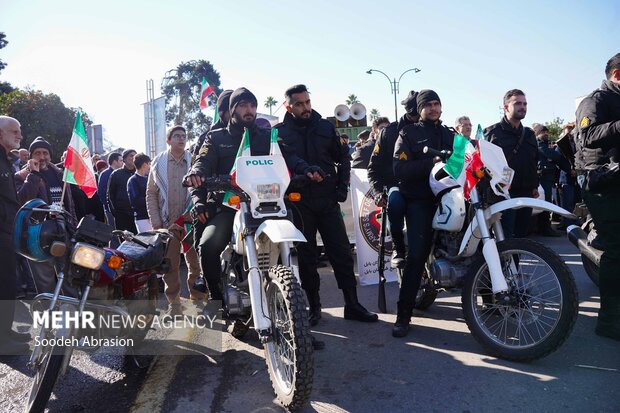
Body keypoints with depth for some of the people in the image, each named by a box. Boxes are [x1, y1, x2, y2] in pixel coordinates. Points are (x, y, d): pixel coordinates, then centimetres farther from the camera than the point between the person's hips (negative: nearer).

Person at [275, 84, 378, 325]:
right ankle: (314, 306, 17)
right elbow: (288, 156, -17)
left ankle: (352, 305, 11)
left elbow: (343, 157, 16)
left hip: (327, 199, 2)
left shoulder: (325, 127, 12)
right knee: (306, 256, 6)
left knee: (342, 253, 2)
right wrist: (306, 169, -36)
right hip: (299, 200, -2)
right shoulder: (280, 132, 4)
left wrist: (342, 185, 3)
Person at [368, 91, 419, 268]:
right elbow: (374, 166, 3)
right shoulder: (390, 132, 5)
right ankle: (398, 247, -19)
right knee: (395, 200, -37)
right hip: (396, 184, -2)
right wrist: (377, 191, -12)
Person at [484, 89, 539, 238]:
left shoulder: (529, 134, 19)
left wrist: (535, 186, 19)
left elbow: (535, 162, 26)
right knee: (505, 239, -12)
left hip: (526, 193, 7)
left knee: (522, 235, 11)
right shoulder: (492, 132, -1)